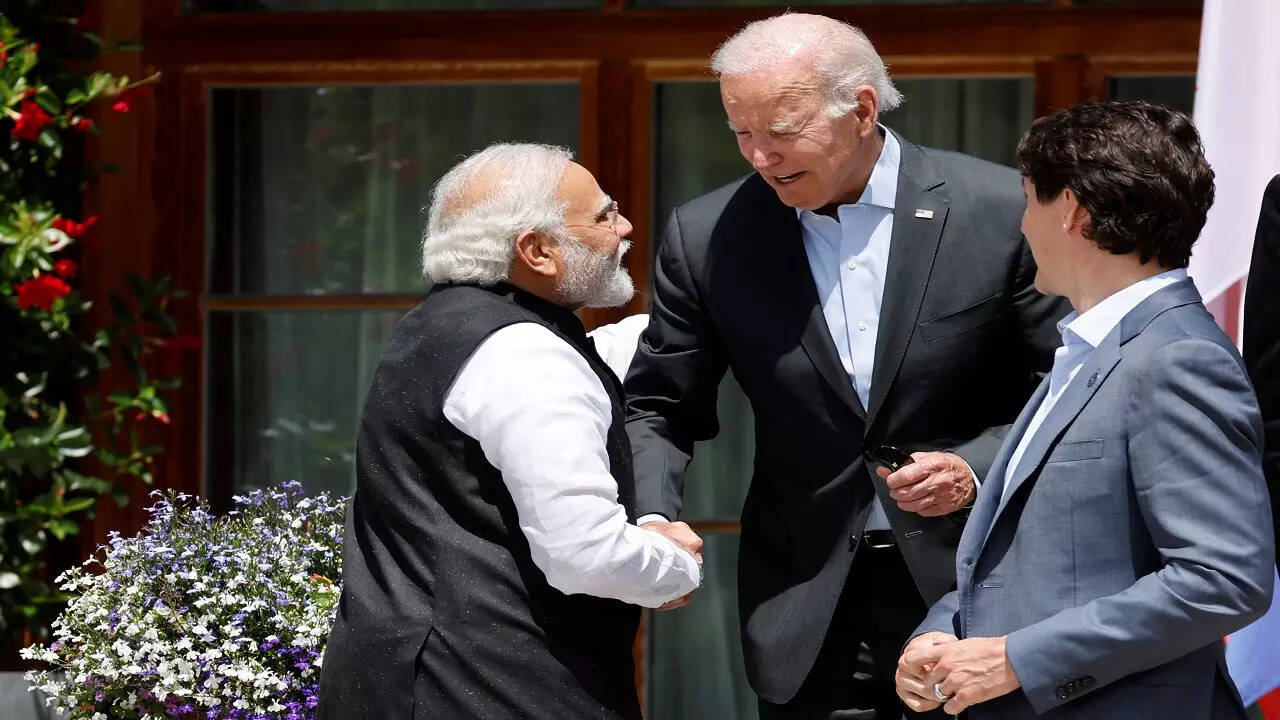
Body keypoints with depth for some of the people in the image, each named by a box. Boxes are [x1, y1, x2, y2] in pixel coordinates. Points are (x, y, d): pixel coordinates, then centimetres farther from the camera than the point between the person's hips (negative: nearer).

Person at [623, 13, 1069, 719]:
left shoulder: (1001, 210, -8)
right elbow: (660, 409, 6)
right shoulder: (709, 236, -2)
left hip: (975, 588, -1)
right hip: (807, 611, 2)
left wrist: (977, 469, -17)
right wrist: (651, 520, -13)